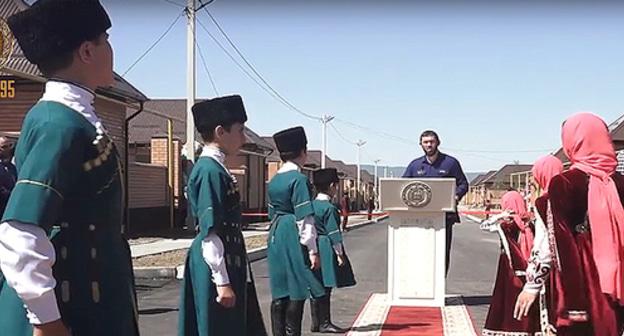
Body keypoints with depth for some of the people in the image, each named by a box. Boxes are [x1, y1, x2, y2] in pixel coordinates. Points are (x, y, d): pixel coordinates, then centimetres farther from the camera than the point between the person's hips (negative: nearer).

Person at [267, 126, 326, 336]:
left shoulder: (274, 180, 12)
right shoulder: (299, 179, -12)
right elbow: (305, 218, -15)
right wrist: (313, 250, -14)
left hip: (276, 239, 8)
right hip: (294, 240, -8)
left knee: (280, 294, 11)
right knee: (297, 293, -1)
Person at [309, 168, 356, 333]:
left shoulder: (311, 205, 10)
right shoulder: (329, 208, -14)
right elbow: (333, 233, -15)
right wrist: (339, 254, -10)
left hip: (314, 250, 8)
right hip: (326, 252, -8)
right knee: (325, 289, -4)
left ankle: (316, 323, 17)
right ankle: (324, 323, -1)